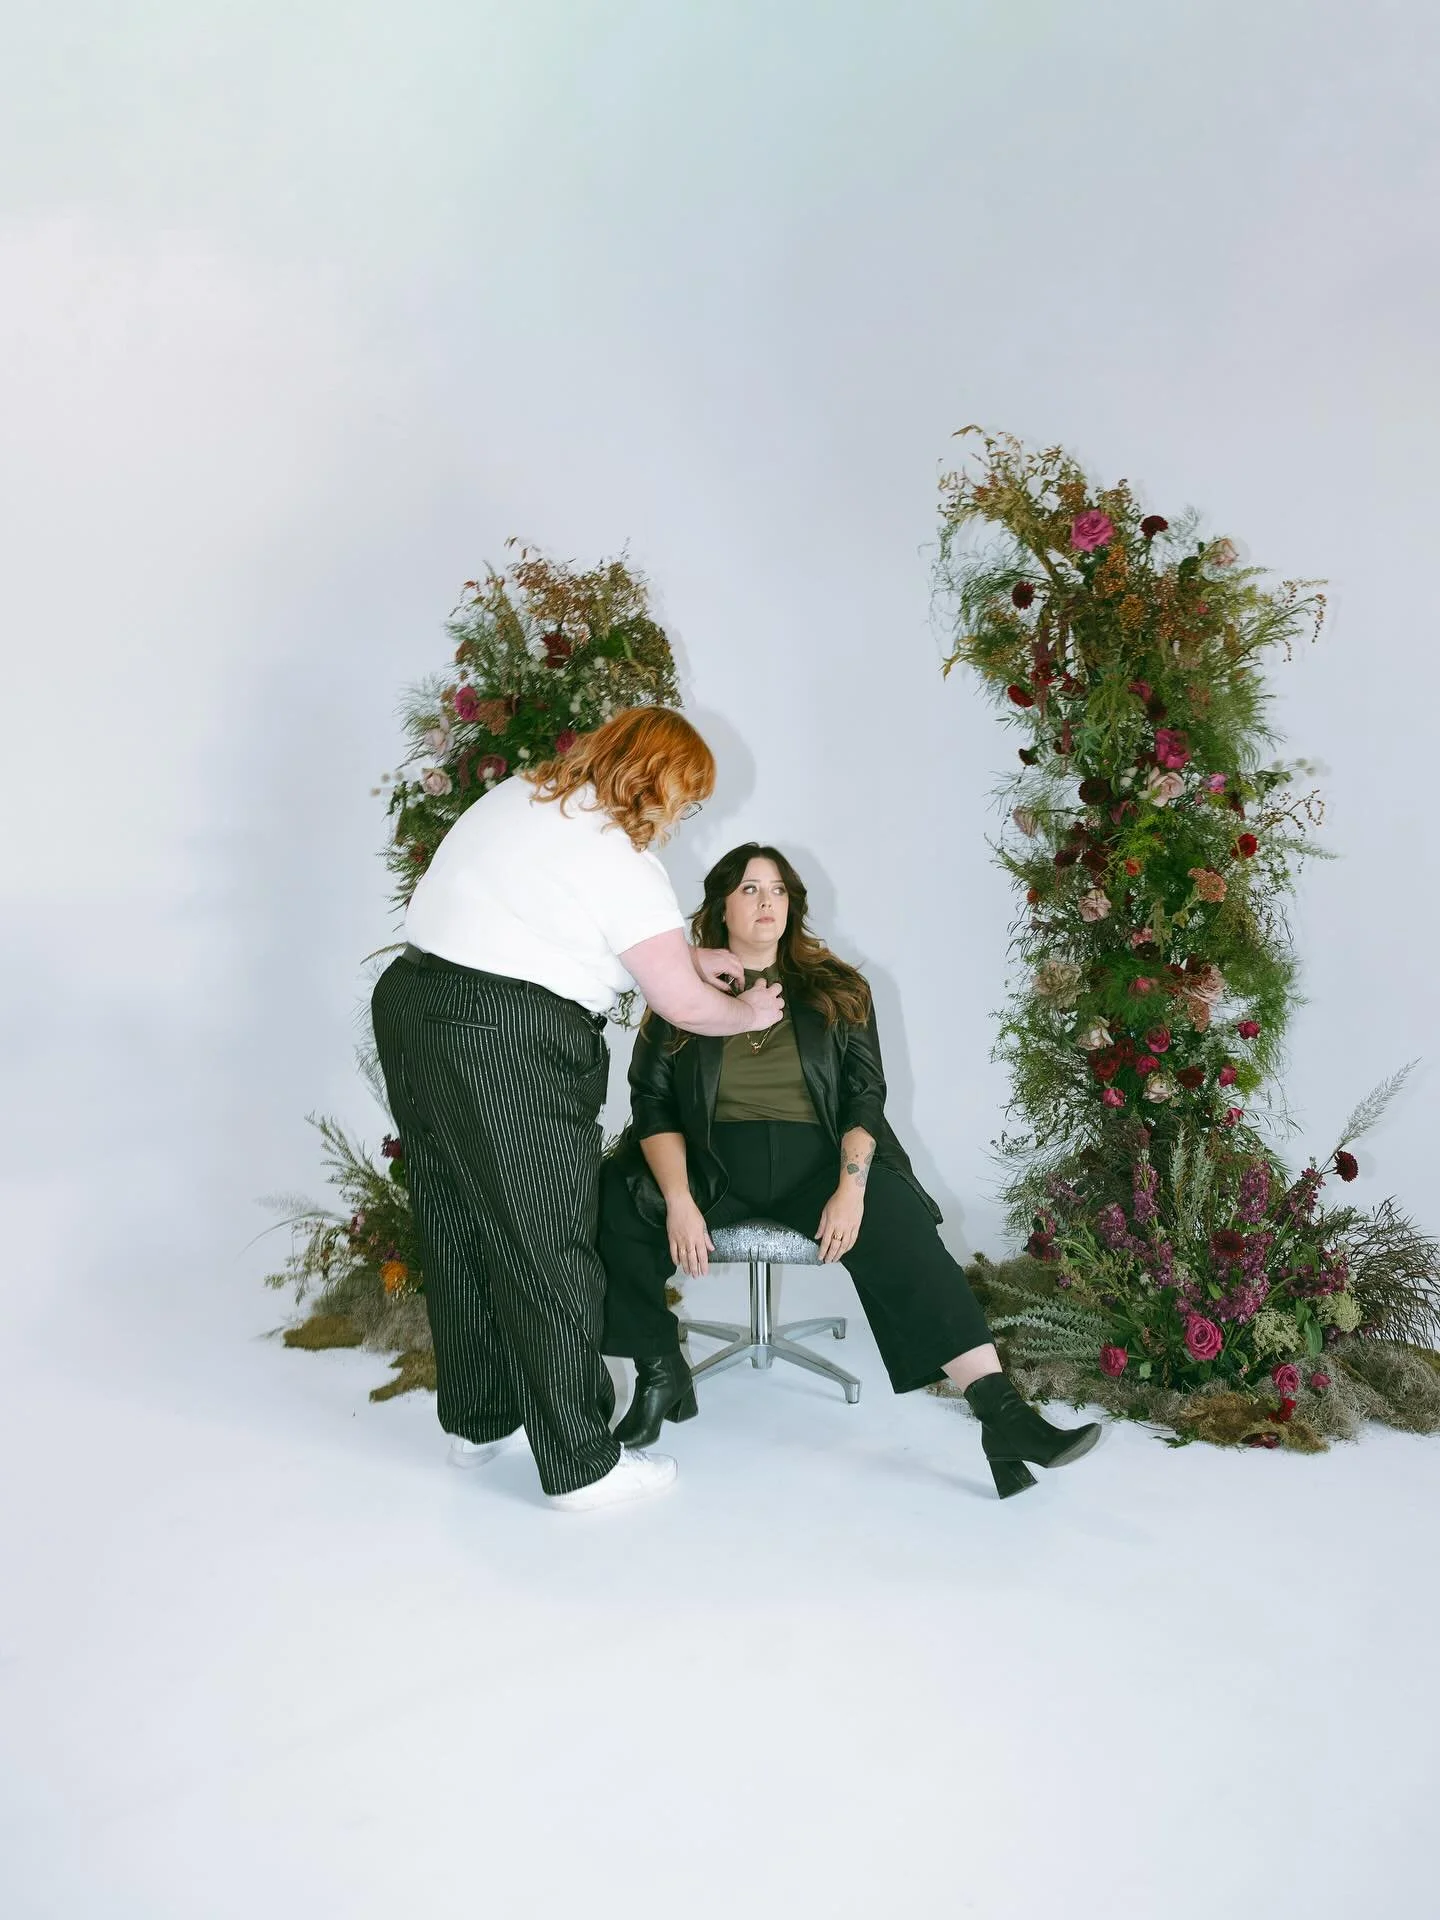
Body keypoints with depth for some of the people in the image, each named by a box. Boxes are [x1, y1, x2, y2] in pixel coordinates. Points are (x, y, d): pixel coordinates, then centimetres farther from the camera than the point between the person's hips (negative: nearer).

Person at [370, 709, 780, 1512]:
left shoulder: (519, 798, 15)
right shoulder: (622, 861, -11)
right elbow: (683, 1006, -11)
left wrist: (690, 954, 25)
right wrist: (750, 1013, 11)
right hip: (507, 1052, -9)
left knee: (459, 1230, 19)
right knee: (547, 1254, 1)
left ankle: (476, 1421, 34)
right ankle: (582, 1467, 12)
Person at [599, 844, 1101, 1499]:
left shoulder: (835, 990, 10)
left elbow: (864, 1096, 4)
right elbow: (653, 1105, 0)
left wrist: (850, 1187, -14)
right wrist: (678, 1200, -16)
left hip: (816, 1160, 0)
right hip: (711, 1162, 0)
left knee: (901, 1234, -27)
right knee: (615, 1205, -26)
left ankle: (1001, 1416, -32)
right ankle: (662, 1371, -6)